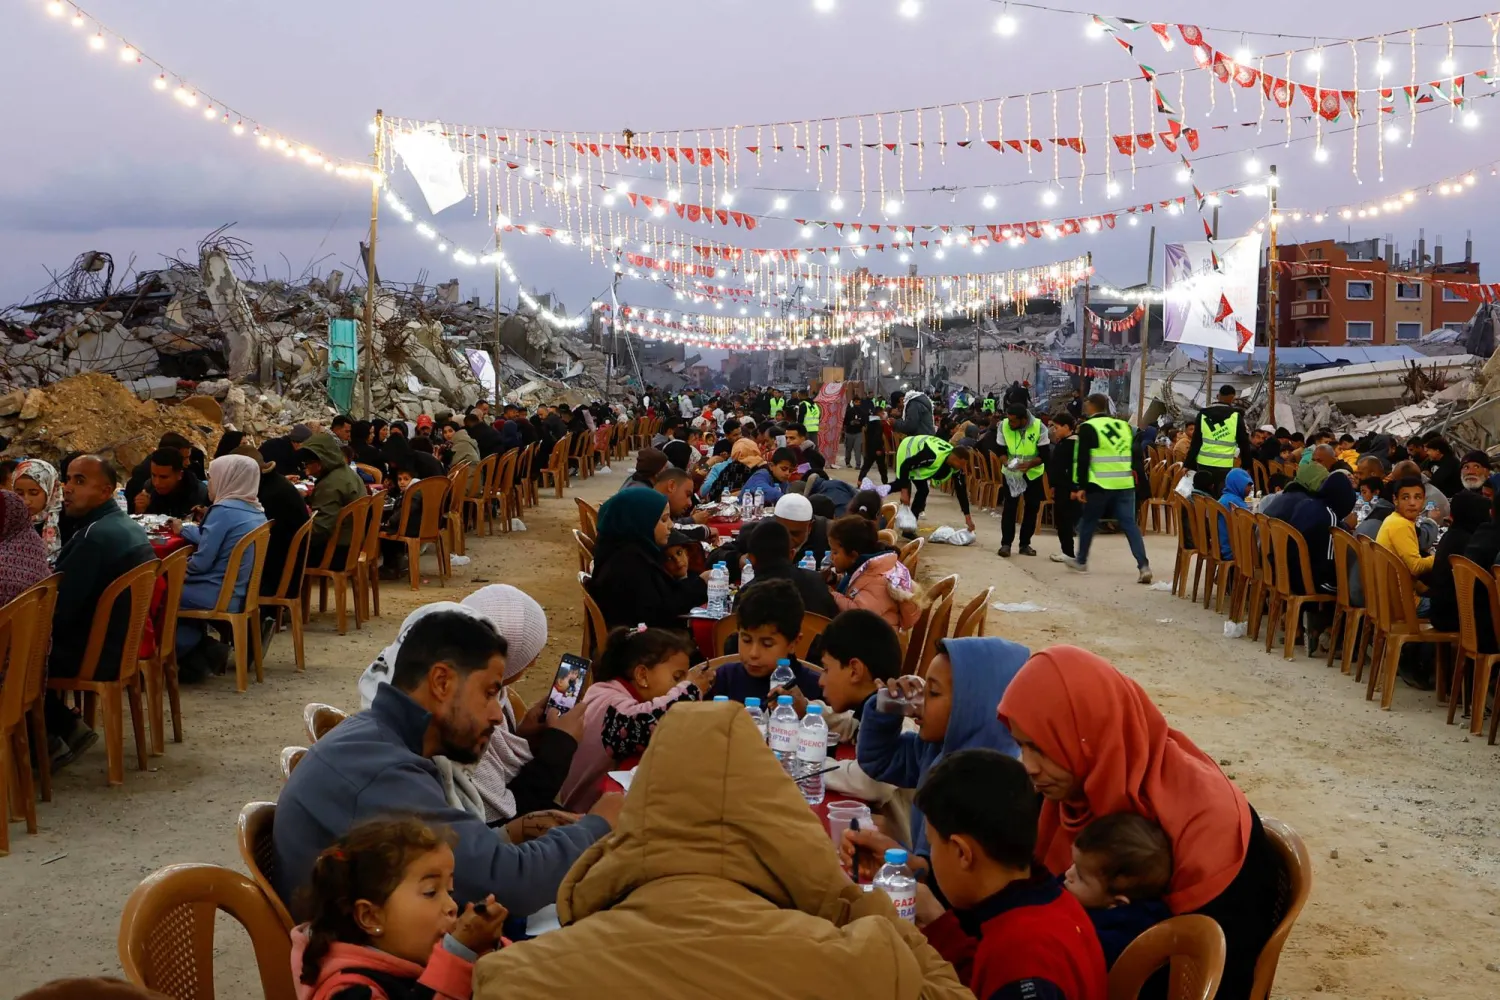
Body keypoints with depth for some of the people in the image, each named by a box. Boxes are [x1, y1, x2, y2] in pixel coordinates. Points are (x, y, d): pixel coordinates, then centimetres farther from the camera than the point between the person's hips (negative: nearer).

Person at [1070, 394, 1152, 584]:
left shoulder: (1088, 428, -4)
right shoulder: (1124, 426, 14)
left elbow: (1082, 460, -9)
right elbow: (1136, 455, 15)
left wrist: (1080, 486, -6)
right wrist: (1142, 479, 19)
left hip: (1099, 485, -4)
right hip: (1125, 484, 4)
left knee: (1088, 522, 14)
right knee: (1129, 524, 1)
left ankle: (1081, 561, 27)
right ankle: (1143, 566, -12)